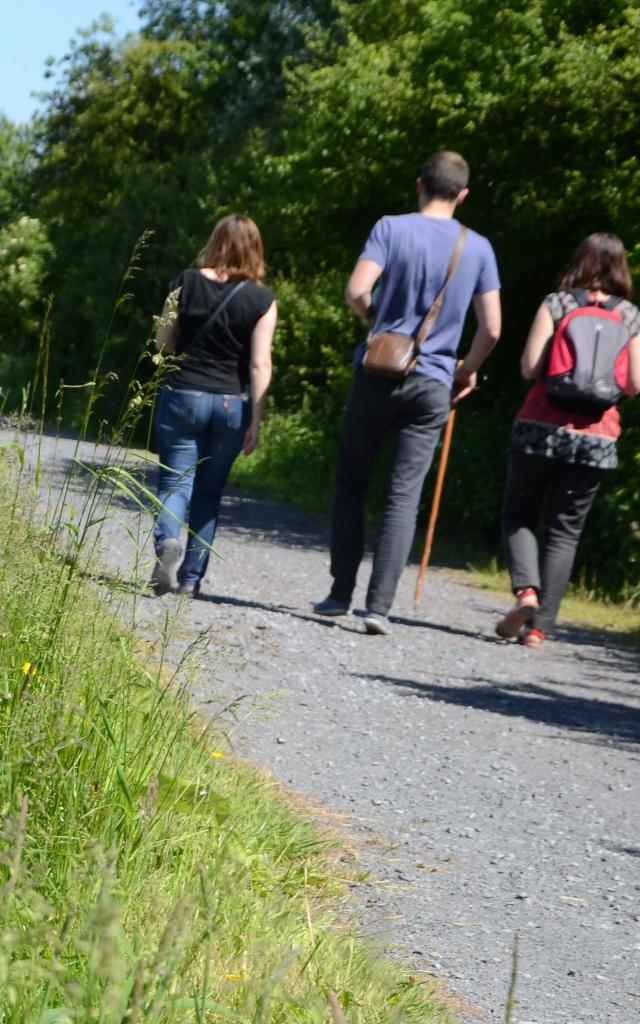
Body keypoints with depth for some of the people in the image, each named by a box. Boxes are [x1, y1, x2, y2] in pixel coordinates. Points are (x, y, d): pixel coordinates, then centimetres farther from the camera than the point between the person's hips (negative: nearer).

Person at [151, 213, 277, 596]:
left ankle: (168, 541, -27)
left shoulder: (186, 283, -2)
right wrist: (256, 422, -6)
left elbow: (163, 342, 2)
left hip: (182, 396, 0)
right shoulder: (262, 299, -5)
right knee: (209, 492, 12)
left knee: (175, 482, 3)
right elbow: (260, 364, -9)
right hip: (231, 404, 1)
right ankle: (191, 577, 12)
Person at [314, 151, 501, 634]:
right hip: (433, 385, 1)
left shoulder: (392, 228, -4)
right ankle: (380, 605, -5)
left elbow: (356, 291, -15)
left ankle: (341, 592, 13)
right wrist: (467, 372, 19)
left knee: (351, 482, 13)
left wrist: (378, 320, 7)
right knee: (405, 495, 1)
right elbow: (492, 329, 1)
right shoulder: (478, 248, 3)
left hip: (377, 375, -1)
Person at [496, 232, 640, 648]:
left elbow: (530, 367, -7)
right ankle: (539, 625, 4)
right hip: (596, 438, 2)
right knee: (564, 532, 9)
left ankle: (526, 590, -11)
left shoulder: (557, 304, -1)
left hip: (542, 427, -1)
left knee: (519, 515, 14)